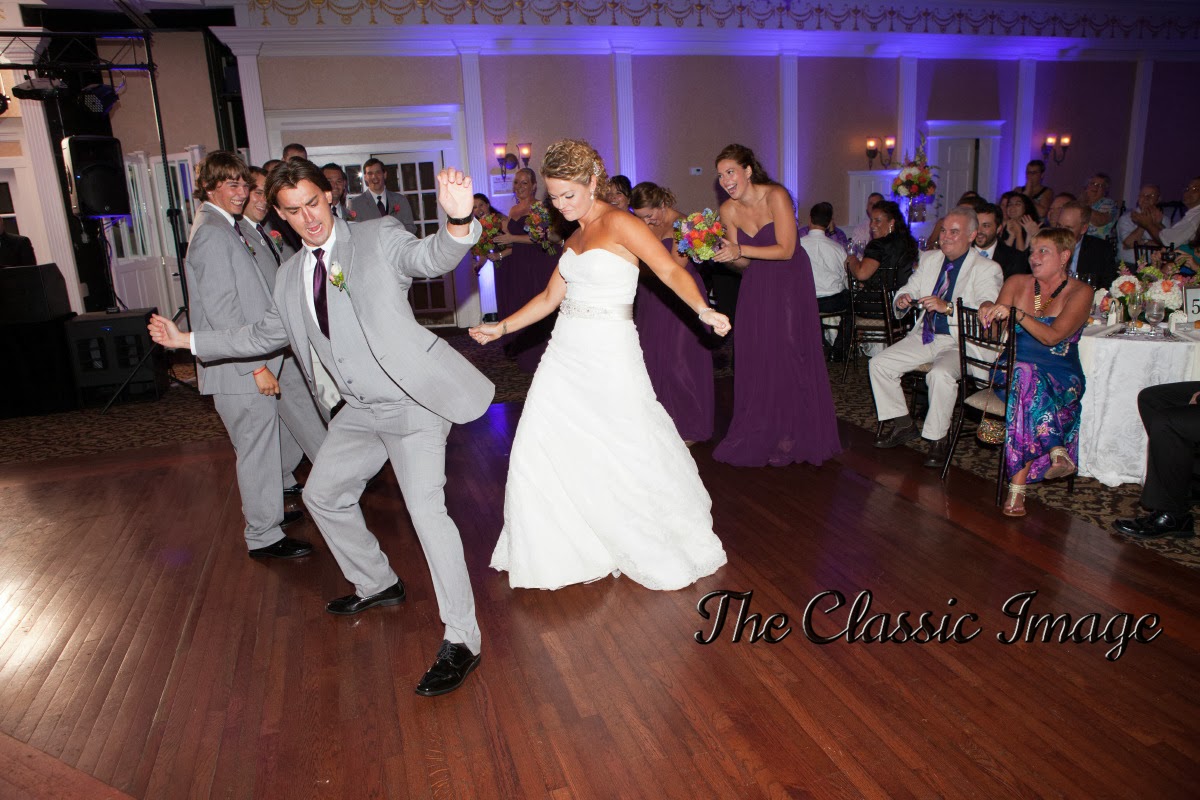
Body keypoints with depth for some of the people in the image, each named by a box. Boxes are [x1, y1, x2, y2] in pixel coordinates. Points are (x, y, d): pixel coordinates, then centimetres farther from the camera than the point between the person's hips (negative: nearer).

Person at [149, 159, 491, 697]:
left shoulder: (379, 237, -10)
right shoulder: (291, 277, 11)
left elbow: (430, 257, -30)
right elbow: (264, 336, 26)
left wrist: (458, 221, -53)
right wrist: (189, 340, 29)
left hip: (412, 402, -8)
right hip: (361, 411, 9)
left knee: (426, 509, -17)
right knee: (322, 494, 20)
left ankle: (461, 641, -6)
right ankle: (376, 584, 42)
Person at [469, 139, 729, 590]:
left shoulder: (618, 223, -9)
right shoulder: (575, 237, 15)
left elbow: (670, 270, -18)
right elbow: (550, 298, 21)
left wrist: (703, 310, -34)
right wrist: (501, 328, 18)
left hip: (609, 356, -7)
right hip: (565, 354, 8)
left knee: (634, 458, 1)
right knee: (537, 453, 4)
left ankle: (676, 556, 24)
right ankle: (557, 555, 20)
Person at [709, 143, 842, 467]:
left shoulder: (776, 196, -18)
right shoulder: (728, 210, -3)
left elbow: (786, 249, -23)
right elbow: (743, 262, 1)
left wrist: (741, 250, -30)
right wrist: (723, 254, -20)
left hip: (789, 281, -5)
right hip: (756, 283, 5)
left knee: (789, 351, -4)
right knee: (753, 354, 3)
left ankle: (794, 433, 10)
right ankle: (760, 432, 16)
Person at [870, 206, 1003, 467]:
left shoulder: (987, 269, -7)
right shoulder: (929, 259, 13)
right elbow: (910, 287, 20)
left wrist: (948, 307, -34)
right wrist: (903, 298, -6)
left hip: (960, 342, -6)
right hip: (925, 336, 7)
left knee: (940, 374, -35)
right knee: (879, 364, -8)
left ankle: (939, 438, -14)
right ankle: (902, 424, 7)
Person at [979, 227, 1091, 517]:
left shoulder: (1080, 292, 0)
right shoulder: (1016, 283, 11)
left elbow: (1052, 336, -16)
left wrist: (1015, 312, -26)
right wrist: (988, 309, -17)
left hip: (1060, 376, -2)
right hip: (1014, 370, 2)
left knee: (1028, 387, -37)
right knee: (1025, 375, -36)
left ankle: (1018, 485, -38)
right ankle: (1056, 452, -39)